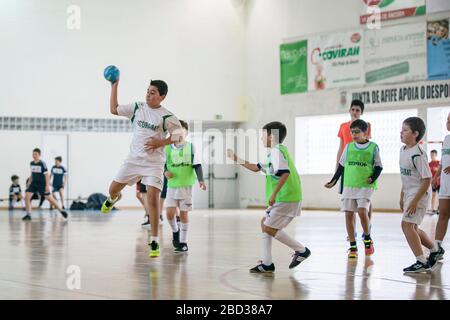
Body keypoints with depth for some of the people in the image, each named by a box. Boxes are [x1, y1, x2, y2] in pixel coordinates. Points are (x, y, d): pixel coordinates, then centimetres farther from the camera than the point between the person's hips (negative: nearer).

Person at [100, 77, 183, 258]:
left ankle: (154, 242, -7)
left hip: (154, 163, -4)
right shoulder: (137, 108, 5)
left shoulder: (167, 117, -7)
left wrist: (161, 142, -15)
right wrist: (114, 86, 9)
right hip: (133, 159, 4)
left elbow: (179, 137, -1)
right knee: (113, 189, 9)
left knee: (153, 199, -15)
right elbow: (114, 109, 12)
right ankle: (113, 199, 52)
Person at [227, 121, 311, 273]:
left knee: (269, 228, -9)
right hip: (282, 198, 11)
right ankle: (267, 264, 16)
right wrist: (236, 159, 31)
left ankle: (301, 250, 1)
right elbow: (256, 167, 30)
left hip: (286, 199, -11)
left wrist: (274, 193, -28)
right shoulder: (273, 152, 20)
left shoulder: (276, 151, -13)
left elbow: (285, 173, -27)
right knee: (265, 223, 15)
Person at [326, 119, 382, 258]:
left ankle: (367, 239, 5)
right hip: (349, 185, 4)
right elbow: (342, 165, 16)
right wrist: (333, 181, 13)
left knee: (362, 211, -20)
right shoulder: (349, 147, 9)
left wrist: (373, 178, -13)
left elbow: (378, 166, 4)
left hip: (365, 186, -4)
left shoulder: (373, 147, 0)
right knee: (348, 214, -1)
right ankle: (353, 247, 8)